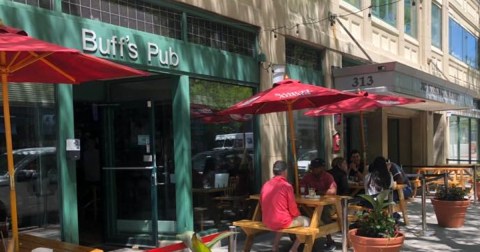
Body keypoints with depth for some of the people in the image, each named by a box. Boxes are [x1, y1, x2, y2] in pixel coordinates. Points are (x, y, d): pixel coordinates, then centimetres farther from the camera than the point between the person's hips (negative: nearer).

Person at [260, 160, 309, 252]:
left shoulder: (265, 185, 3)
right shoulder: (287, 186, -13)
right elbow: (292, 208, -7)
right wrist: (298, 216, 14)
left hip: (266, 221, 7)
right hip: (281, 221, -7)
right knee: (306, 221, 15)